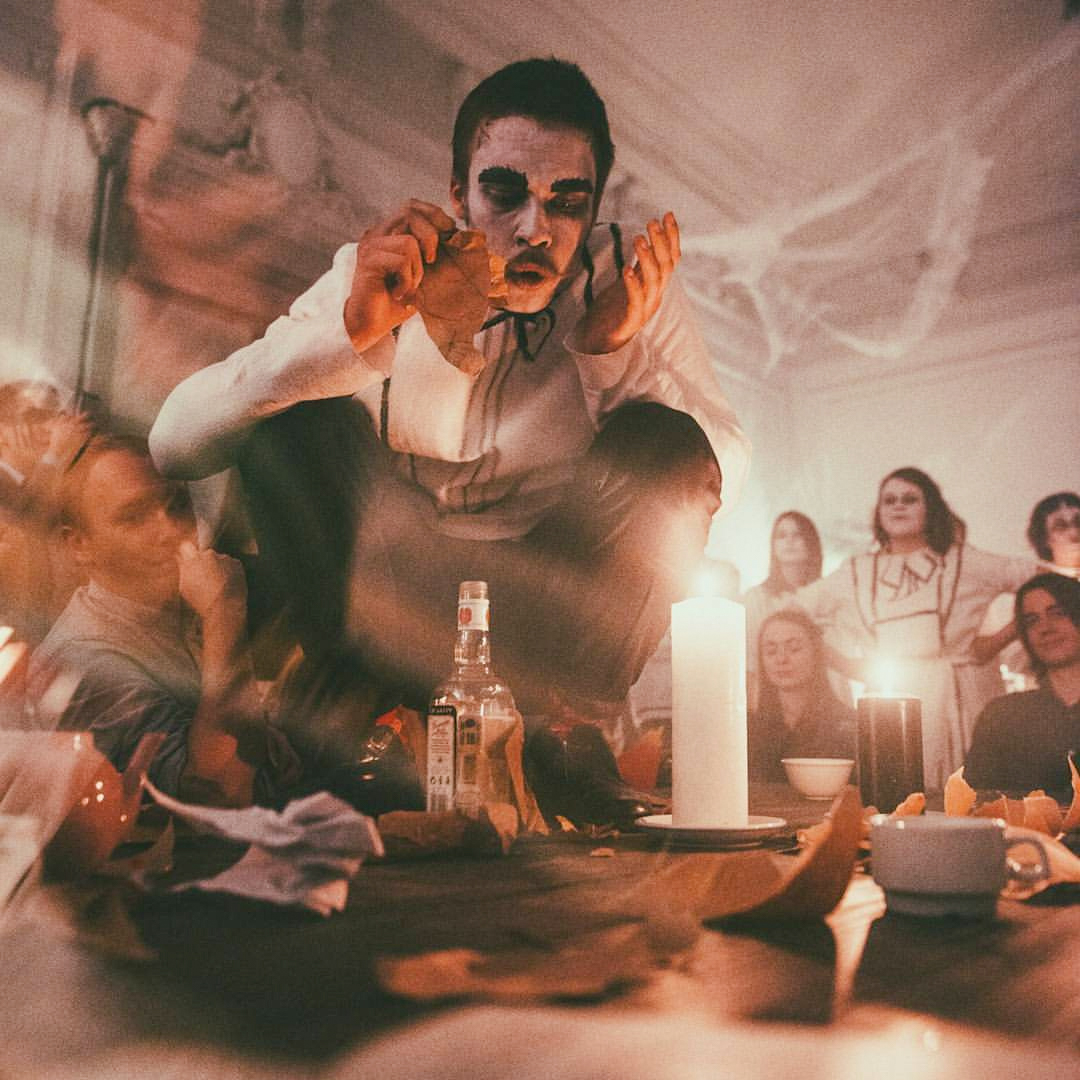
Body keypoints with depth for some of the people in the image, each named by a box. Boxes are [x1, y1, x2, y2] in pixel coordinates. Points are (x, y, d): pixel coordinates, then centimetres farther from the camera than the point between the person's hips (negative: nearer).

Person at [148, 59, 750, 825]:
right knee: (296, 418, -18)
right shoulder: (381, 279, -5)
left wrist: (618, 351, -21)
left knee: (667, 451, -22)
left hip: (560, 624, 1)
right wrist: (348, 335, -27)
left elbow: (727, 472, -6)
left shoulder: (630, 276, -3)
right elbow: (175, 444, -13)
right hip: (389, 611, 0)